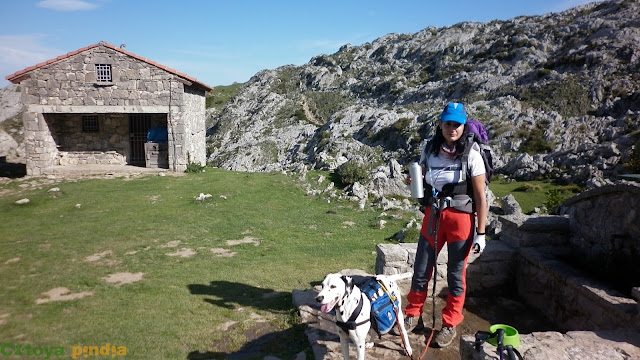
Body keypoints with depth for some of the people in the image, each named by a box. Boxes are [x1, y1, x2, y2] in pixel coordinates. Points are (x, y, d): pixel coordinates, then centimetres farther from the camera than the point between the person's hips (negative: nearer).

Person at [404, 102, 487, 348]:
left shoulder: (471, 155, -10)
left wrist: (480, 233, -10)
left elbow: (480, 197, -8)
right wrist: (414, 182, -8)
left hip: (460, 219, -4)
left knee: (456, 275, 9)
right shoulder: (430, 150, 2)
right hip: (433, 216, 4)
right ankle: (413, 316, 29)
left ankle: (450, 325, 25)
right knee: (421, 270, 10)